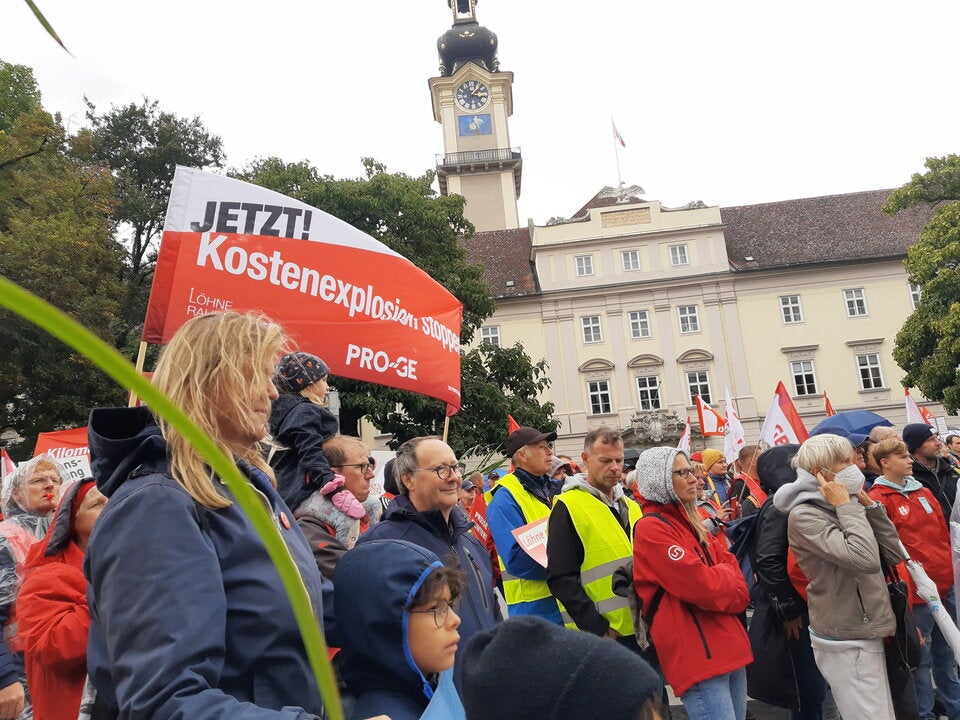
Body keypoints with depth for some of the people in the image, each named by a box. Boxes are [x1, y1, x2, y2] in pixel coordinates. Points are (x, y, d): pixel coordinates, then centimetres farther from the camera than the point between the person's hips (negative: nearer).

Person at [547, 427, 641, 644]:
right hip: (602, 637, -6)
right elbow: (561, 579, -14)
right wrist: (598, 629, -16)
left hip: (640, 628, 7)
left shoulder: (632, 506, 12)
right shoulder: (568, 508, -10)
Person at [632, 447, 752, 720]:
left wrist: (720, 579, -11)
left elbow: (728, 562, 10)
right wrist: (727, 576, 0)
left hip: (728, 646, 9)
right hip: (698, 656, -9)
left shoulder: (687, 519, 14)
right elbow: (703, 586, -20)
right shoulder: (651, 528, -15)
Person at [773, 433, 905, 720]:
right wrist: (847, 506, -18)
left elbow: (895, 553, 7)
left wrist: (868, 505, 0)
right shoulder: (804, 516, -17)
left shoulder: (836, 509, 9)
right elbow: (866, 560, -29)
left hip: (867, 633, 8)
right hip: (847, 642, -8)